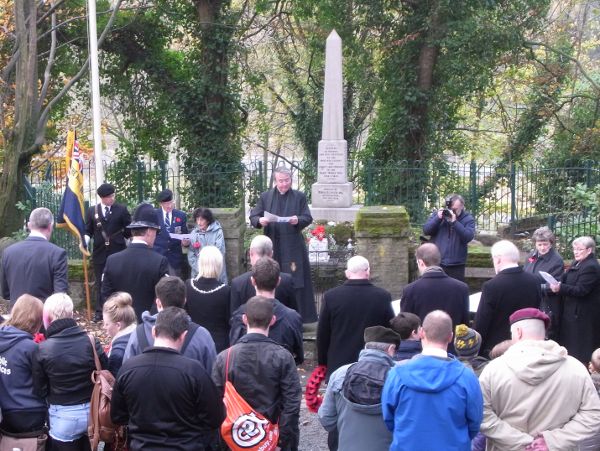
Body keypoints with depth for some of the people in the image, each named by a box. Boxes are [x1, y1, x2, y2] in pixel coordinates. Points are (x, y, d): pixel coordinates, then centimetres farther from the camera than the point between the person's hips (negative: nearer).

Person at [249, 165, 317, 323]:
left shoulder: (299, 197, 6)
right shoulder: (265, 196, 9)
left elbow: (308, 218, 2)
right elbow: (253, 217, 5)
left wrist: (298, 220, -19)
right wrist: (260, 220, -17)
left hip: (293, 246, -1)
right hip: (272, 246, 1)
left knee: (295, 282, -2)